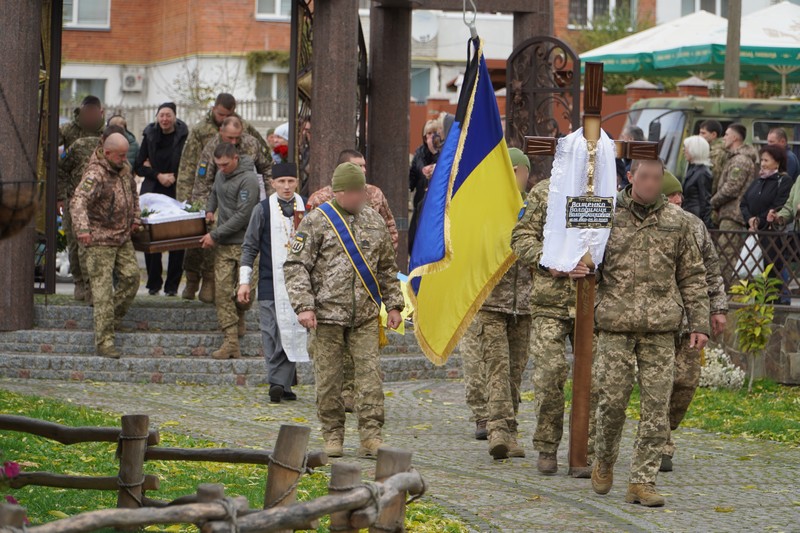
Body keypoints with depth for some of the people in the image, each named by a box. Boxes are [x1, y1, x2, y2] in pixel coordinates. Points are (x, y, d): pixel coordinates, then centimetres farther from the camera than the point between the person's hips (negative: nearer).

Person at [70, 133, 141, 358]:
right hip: (100, 240, -8)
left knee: (131, 277, 5)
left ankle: (113, 321, 24)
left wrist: (135, 217, 19)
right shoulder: (96, 174, -20)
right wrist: (82, 228, -48)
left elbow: (133, 192, 28)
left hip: (123, 237, 8)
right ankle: (104, 342, -7)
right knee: (103, 289, -7)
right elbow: (78, 201, -34)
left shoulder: (125, 169, 7)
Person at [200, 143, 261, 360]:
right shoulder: (221, 175, 11)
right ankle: (231, 342, -8)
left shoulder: (248, 179, -14)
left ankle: (239, 317, 32)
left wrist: (215, 235, -15)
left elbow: (242, 216, -17)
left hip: (244, 243, -6)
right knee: (222, 291, -6)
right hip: (223, 245, 6)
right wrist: (210, 210, 15)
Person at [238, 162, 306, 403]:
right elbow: (250, 247, 6)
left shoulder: (306, 208, 7)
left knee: (292, 331, -2)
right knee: (273, 334, -4)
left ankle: (280, 383, 2)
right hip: (271, 282, -1)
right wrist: (244, 280, 1)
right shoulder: (263, 210, 2)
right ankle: (282, 382, -1)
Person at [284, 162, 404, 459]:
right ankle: (332, 437, 15)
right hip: (327, 315, -3)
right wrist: (303, 305, -13)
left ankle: (371, 438, -2)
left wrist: (393, 304, 16)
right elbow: (295, 266, -3)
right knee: (328, 380, 2)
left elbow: (387, 268, 22)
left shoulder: (374, 221, 13)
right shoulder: (317, 221, -2)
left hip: (366, 317, 3)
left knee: (370, 376, -5)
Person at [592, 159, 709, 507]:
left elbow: (692, 277, 13)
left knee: (656, 406, -3)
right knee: (613, 399, -3)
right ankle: (604, 462, 24)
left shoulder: (676, 221, 10)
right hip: (615, 325, -1)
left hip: (661, 327, 1)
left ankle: (643, 482, 1)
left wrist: (699, 323, 6)